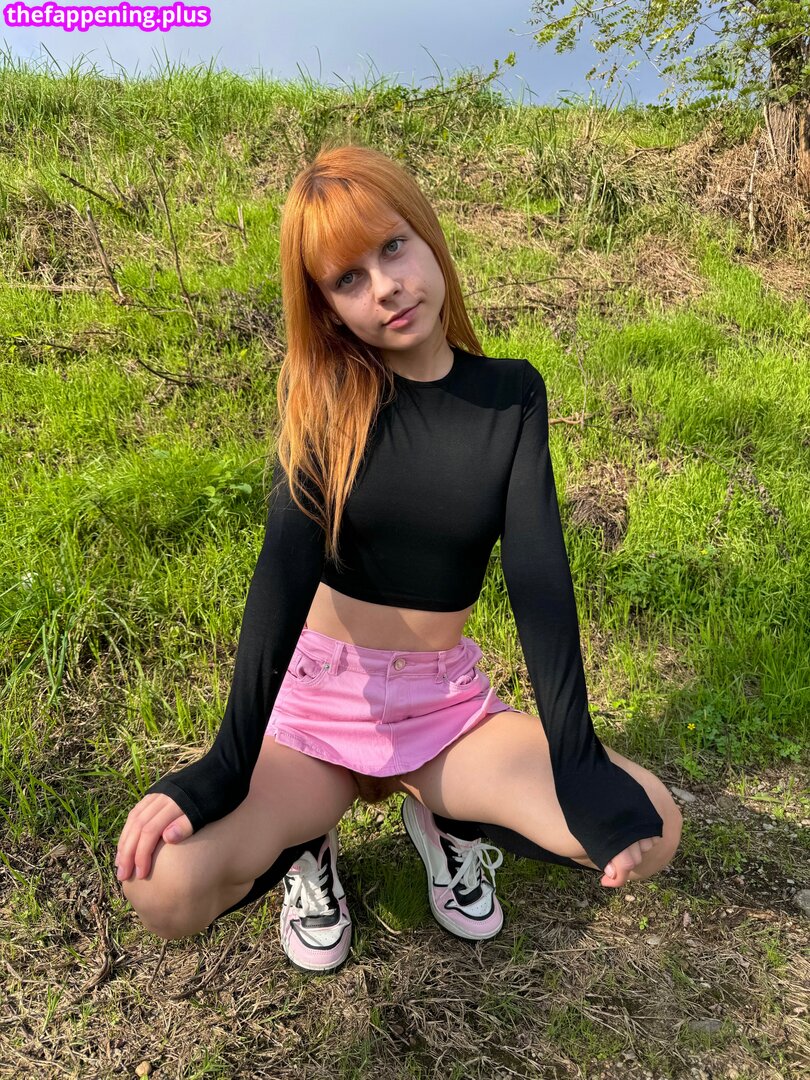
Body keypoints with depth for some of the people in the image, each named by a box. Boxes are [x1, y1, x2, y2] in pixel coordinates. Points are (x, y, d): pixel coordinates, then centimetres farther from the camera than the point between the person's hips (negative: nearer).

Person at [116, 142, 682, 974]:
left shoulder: (512, 393, -4)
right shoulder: (325, 397, -7)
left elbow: (537, 567, -13)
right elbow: (286, 569, -18)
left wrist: (577, 759, -22)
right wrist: (229, 764, -26)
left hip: (448, 706, 2)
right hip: (318, 699, -1)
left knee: (648, 831, -16)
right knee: (164, 888, -24)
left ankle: (441, 814, 10)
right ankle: (304, 840, 10)